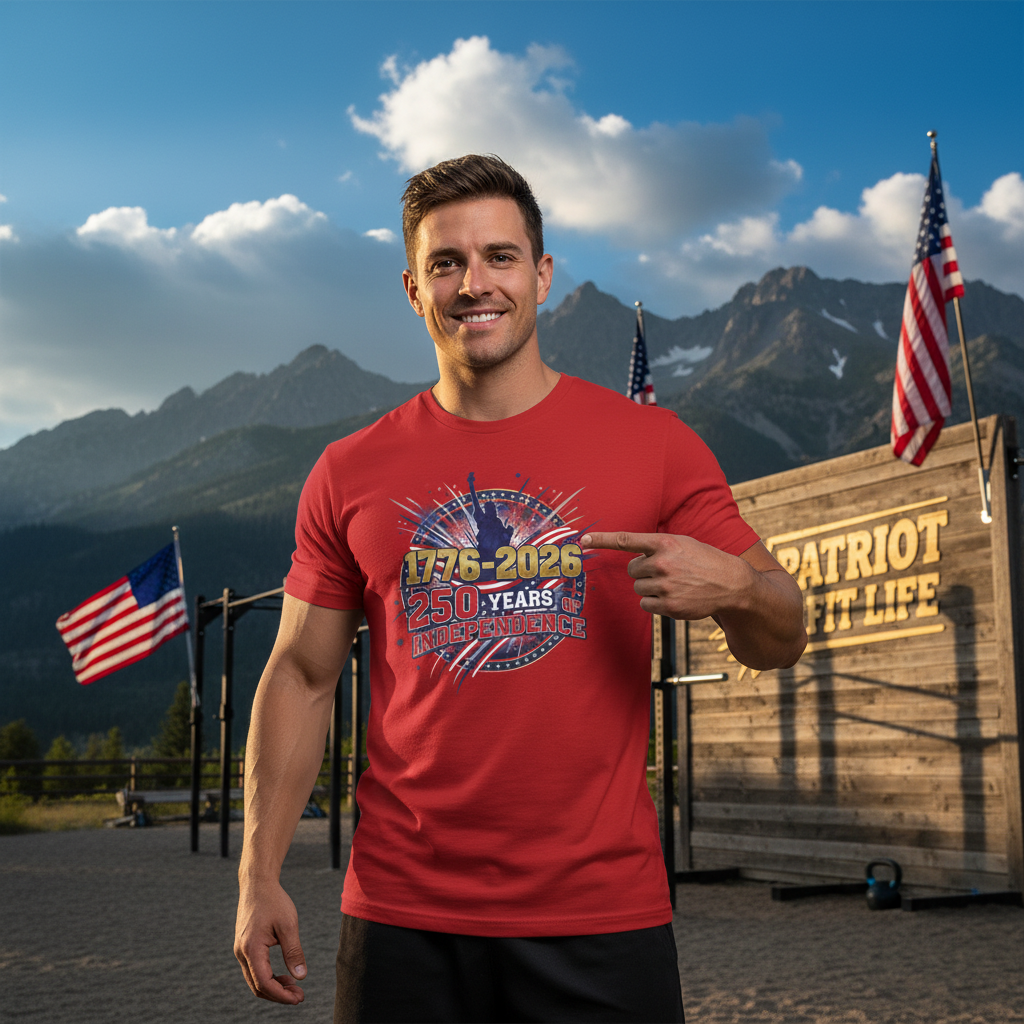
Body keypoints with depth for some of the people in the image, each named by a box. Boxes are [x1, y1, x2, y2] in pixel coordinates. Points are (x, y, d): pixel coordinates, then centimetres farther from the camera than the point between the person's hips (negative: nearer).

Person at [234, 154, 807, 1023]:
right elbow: (302, 677, 8)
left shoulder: (654, 445, -1)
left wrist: (735, 587, -21)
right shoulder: (350, 474, 4)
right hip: (403, 918, 2)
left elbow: (778, 647, 3)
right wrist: (259, 875, 2)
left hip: (603, 920, -1)